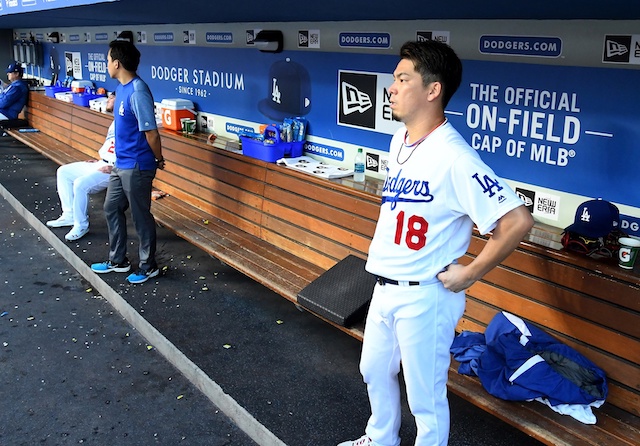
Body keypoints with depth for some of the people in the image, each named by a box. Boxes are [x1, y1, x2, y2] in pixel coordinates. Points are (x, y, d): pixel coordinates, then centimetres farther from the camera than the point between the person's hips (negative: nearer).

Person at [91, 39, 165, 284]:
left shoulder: (137, 92, -23)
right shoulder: (121, 88, 8)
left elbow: (151, 132, -22)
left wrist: (159, 159, -9)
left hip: (137, 167, -10)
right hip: (121, 164, 10)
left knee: (141, 216, 3)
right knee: (112, 209, 18)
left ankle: (148, 266, 20)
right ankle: (118, 260, 33)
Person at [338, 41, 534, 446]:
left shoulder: (453, 157, -24)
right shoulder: (400, 140, 4)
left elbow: (518, 221, -28)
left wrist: (469, 274, -19)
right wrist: (385, 253, 12)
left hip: (424, 297, -9)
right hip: (385, 287, 9)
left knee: (425, 395, 8)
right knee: (375, 369, 27)